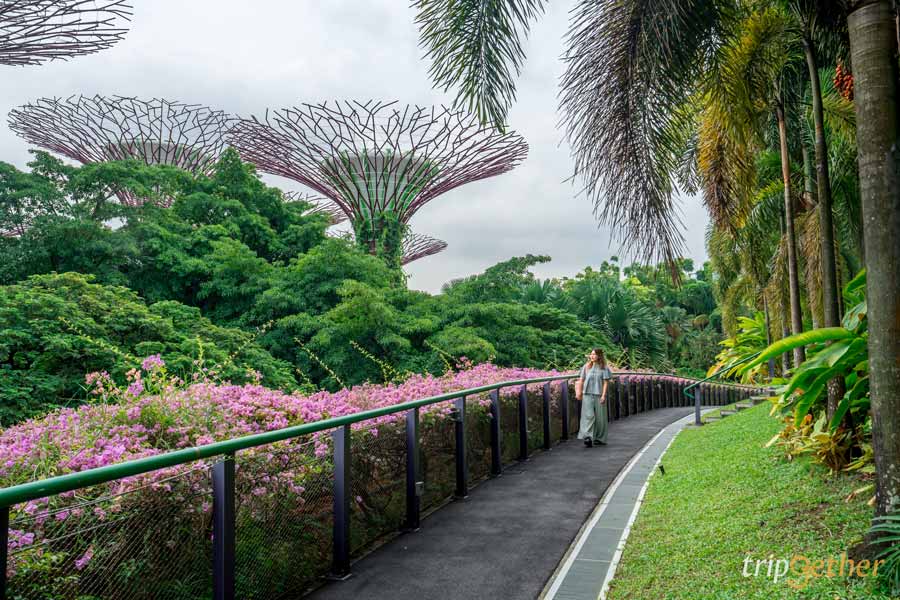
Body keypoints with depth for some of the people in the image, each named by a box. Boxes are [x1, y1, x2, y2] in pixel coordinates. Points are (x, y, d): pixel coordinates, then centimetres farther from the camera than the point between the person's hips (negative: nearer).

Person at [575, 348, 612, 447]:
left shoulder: (604, 368, 2)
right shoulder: (586, 366, 8)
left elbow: (606, 382, -3)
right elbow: (581, 380, 10)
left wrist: (603, 395, -11)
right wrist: (579, 393, 3)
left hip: (599, 395, -1)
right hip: (587, 394, 1)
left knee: (600, 417, 6)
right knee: (588, 415, -9)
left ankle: (600, 438, 18)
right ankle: (588, 437, -16)